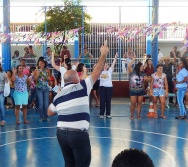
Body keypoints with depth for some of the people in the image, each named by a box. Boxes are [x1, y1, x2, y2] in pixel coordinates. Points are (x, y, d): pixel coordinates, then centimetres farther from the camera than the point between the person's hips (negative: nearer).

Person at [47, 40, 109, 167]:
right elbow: (97, 72, -4)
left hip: (61, 133, 6)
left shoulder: (58, 95, 10)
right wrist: (104, 54, 5)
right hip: (78, 134, -6)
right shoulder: (81, 87, -7)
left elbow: (50, 113, 20)